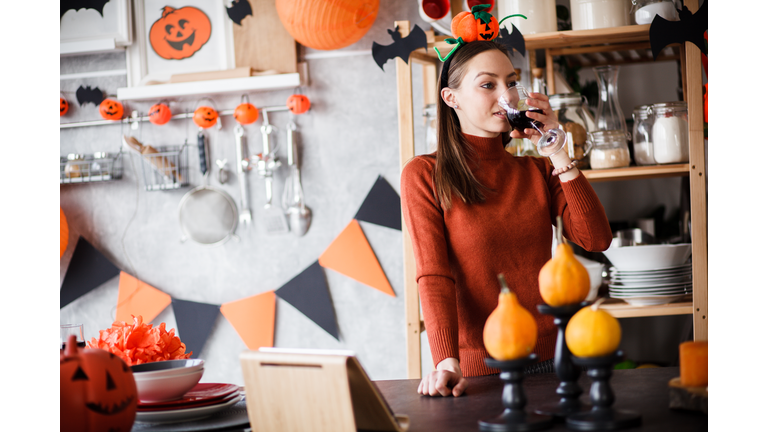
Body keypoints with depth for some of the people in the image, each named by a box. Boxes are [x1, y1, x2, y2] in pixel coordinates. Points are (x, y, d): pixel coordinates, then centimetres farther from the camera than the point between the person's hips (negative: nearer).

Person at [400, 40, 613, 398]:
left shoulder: (537, 169, 10)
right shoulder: (424, 176, -3)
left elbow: (596, 239, -4)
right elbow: (434, 277, -12)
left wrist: (557, 152, -7)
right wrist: (447, 362, -25)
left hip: (549, 358, 4)